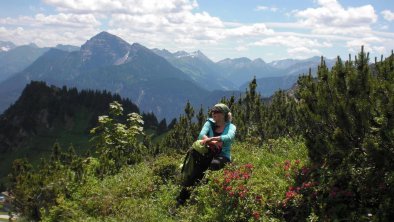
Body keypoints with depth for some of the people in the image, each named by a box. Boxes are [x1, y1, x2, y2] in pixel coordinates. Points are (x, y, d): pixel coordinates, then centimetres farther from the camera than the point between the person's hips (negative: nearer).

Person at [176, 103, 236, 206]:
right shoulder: (210, 123, 13)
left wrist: (211, 139, -30)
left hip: (223, 157, -2)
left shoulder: (231, 127, 5)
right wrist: (213, 142, -25)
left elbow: (229, 137, -19)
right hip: (208, 155, 2)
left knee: (214, 164, -37)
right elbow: (201, 135, -6)